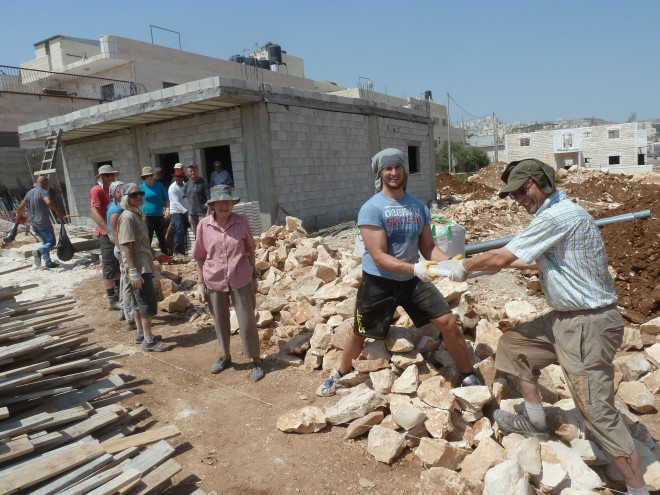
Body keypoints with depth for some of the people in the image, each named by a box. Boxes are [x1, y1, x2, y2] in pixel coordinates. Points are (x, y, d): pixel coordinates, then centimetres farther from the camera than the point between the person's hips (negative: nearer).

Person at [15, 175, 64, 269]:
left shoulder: (29, 192, 10)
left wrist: (19, 215, 29)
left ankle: (48, 262, 16)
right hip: (44, 224, -8)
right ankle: (39, 251, -23)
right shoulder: (43, 192, -14)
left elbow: (21, 207, 12)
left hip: (34, 224, 8)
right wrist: (58, 211, -26)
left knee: (45, 242, 19)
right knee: (52, 242, 3)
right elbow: (49, 202, -34)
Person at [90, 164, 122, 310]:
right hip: (106, 233, -9)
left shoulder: (111, 190, 15)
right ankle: (112, 300, -3)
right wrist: (109, 229, -35)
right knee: (109, 265, -6)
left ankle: (118, 289, 38)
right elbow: (94, 213, -26)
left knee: (118, 262, 21)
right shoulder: (97, 190, -14)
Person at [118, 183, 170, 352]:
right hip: (138, 267, -10)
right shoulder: (127, 217, -15)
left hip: (144, 265, 10)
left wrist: (151, 260, 22)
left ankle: (141, 334, 29)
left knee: (141, 300, 17)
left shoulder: (138, 215, 13)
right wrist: (133, 272, -25)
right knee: (148, 302, -7)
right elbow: (127, 246, -21)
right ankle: (148, 340, 0)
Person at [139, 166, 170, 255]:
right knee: (148, 239, -1)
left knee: (162, 238, 11)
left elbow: (166, 199, 11)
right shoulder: (141, 187, 1)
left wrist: (167, 209, -4)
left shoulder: (159, 185, 7)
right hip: (147, 217, -2)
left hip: (159, 216, 3)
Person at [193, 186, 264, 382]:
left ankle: (256, 361, 19)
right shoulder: (204, 225, -5)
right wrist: (200, 283, 3)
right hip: (214, 281, 2)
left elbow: (250, 250, 4)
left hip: (241, 280, -1)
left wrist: (254, 276, 6)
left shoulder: (242, 221, -6)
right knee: (220, 321, 17)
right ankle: (225, 356, 38)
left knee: (247, 322, 3)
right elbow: (200, 256, 3)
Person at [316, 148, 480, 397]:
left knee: (448, 322, -4)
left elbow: (428, 247, 2)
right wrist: (415, 268, -35)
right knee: (359, 334, 13)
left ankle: (469, 378, 17)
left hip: (412, 280, 4)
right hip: (378, 282, -3)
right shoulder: (371, 209, -17)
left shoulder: (418, 206, 0)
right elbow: (379, 257, -23)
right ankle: (340, 375, 42)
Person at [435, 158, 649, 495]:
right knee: (513, 344, 17)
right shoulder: (557, 213, 11)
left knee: (597, 410, -4)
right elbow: (539, 261, 23)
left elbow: (501, 257, -18)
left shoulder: (557, 216, -21)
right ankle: (536, 422, 29)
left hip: (588, 325, -10)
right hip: (566, 318, 10)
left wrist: (464, 267, -1)